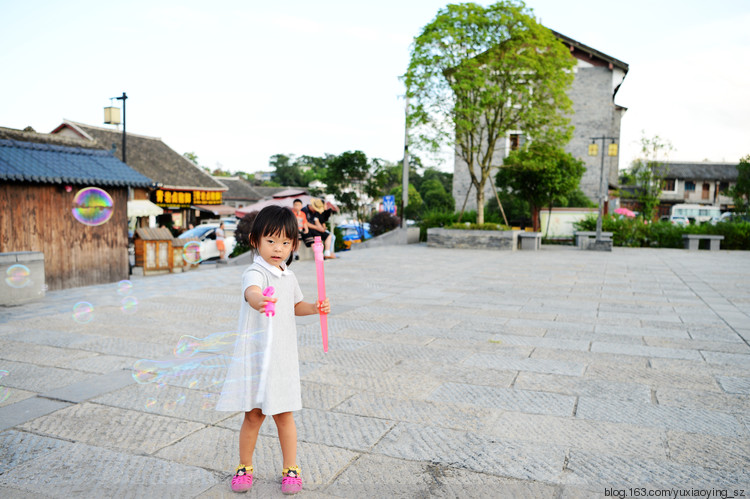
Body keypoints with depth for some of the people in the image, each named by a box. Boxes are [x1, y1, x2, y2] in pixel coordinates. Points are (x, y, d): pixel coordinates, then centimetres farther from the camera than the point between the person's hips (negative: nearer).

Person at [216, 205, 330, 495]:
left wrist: (315, 308, 5)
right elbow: (252, 292, -41)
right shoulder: (255, 272, -16)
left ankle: (290, 468, 28)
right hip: (255, 354, -4)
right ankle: (244, 466, 30)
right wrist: (259, 301, -64)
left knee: (284, 415, 11)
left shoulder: (288, 276, 7)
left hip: (283, 354, 5)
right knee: (253, 415, 8)